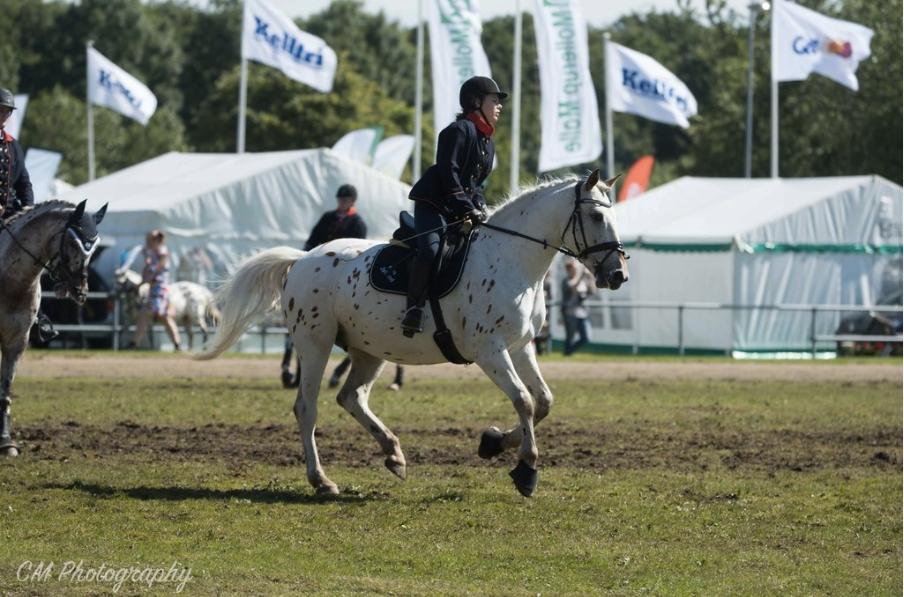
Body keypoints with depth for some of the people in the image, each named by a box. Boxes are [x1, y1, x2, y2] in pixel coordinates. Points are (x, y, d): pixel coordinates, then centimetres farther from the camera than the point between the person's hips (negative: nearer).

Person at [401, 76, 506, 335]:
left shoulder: (488, 143, 20)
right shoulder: (460, 130, -8)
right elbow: (448, 172, -16)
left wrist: (480, 208, 1)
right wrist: (467, 208, -22)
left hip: (461, 210, 9)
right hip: (433, 205, -9)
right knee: (430, 250, -31)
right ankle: (413, 311, -26)